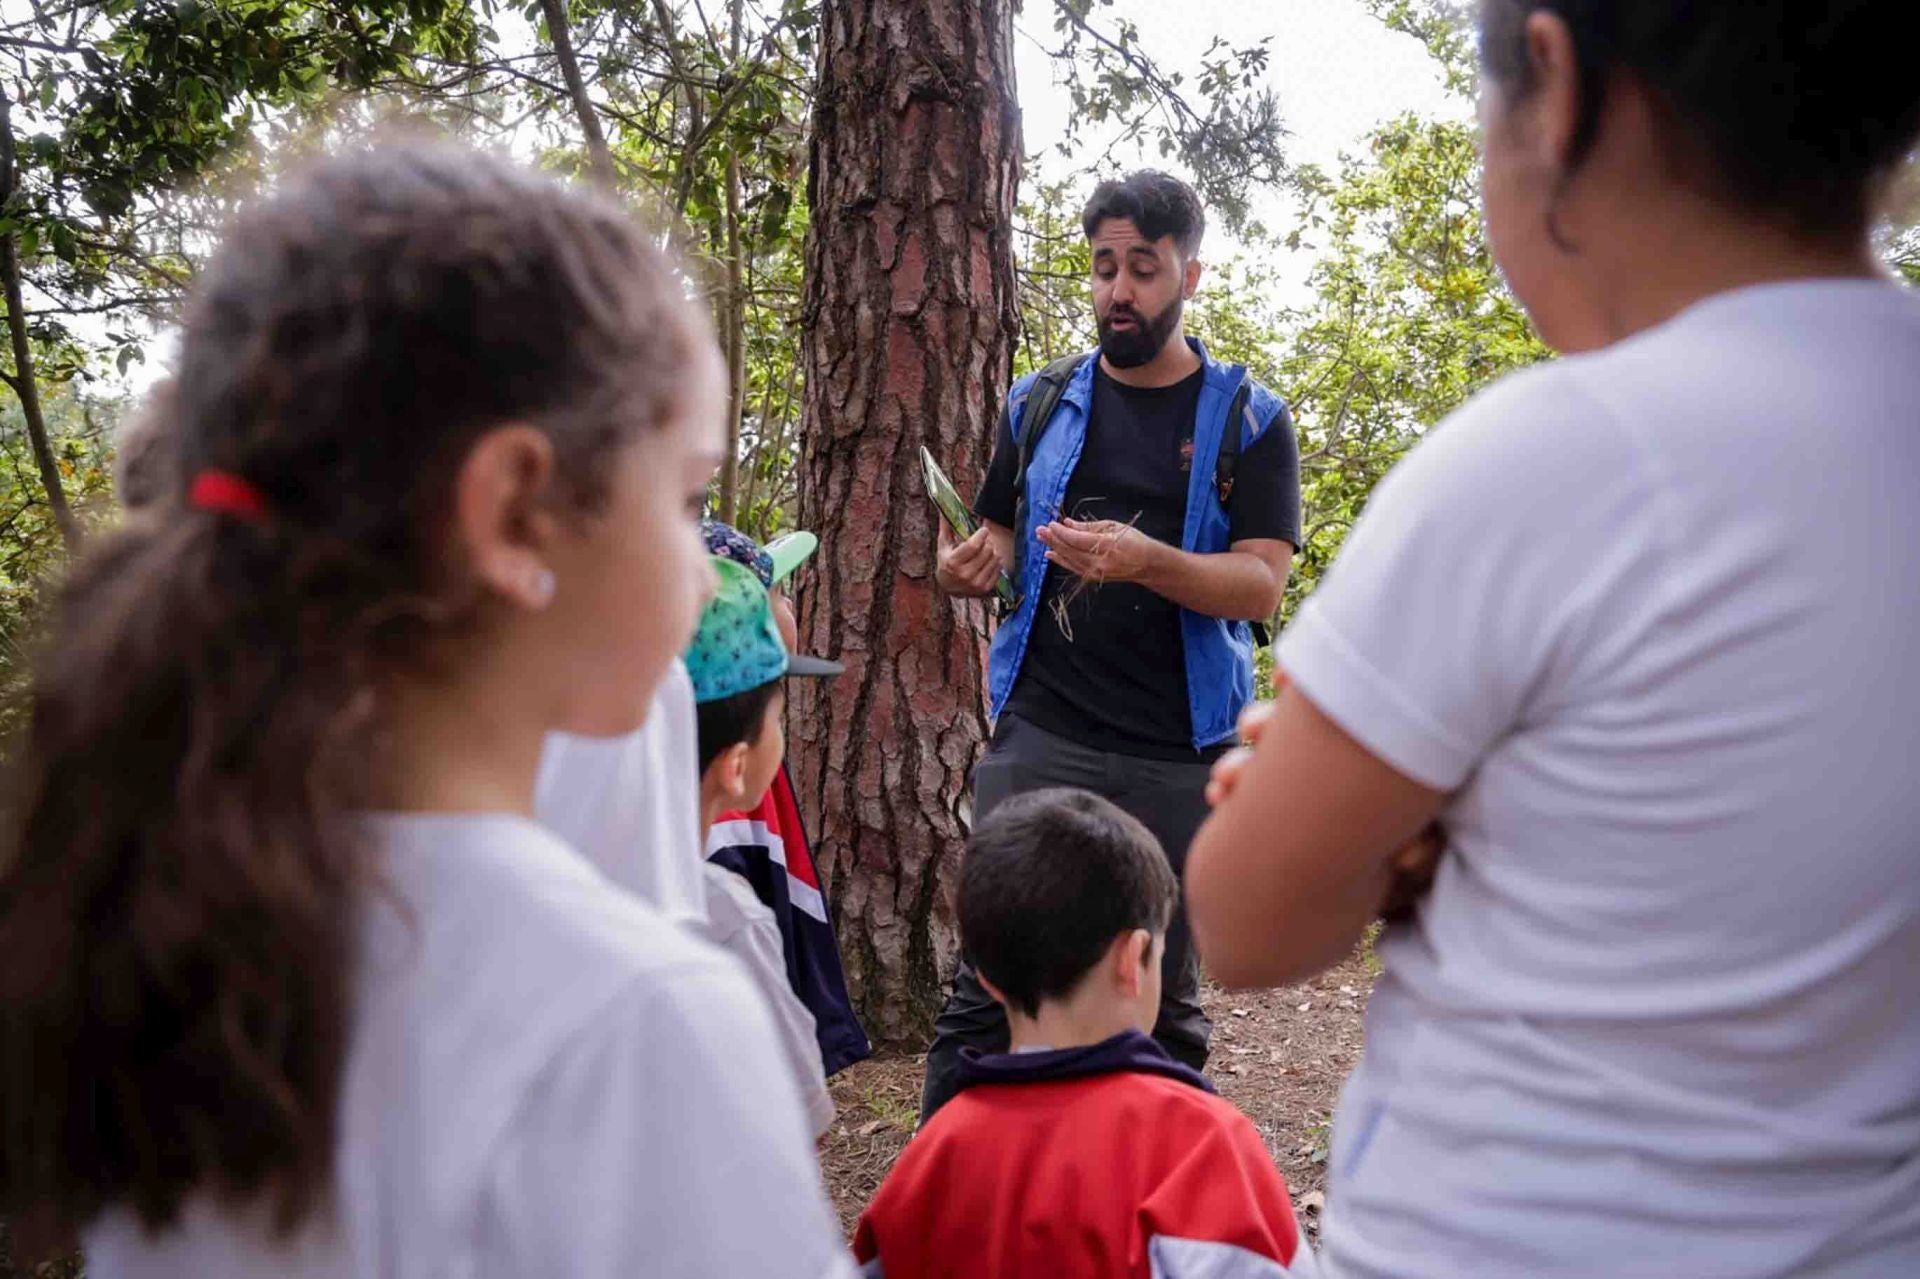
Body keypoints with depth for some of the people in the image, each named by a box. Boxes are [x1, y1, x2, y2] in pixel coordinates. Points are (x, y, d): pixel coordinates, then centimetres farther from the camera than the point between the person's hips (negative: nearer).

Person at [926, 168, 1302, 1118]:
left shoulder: (1249, 422, 5)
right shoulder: (1041, 404, 13)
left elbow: (1261, 584, -5)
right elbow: (1000, 535, 20)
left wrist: (1145, 560, -24)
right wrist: (974, 564, -4)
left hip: (1182, 758, -1)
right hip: (1040, 734, 1)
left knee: (1164, 1004, 7)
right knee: (987, 987, -3)